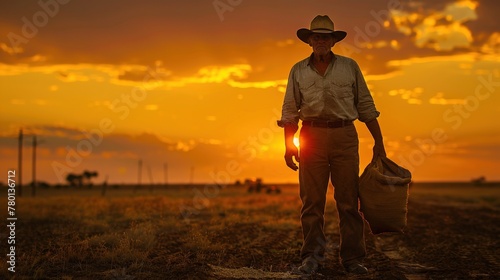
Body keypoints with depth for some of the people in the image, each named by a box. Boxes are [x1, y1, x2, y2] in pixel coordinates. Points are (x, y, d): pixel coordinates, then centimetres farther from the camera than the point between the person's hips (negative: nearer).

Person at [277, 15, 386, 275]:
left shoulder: (349, 66, 9)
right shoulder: (298, 70, 10)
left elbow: (365, 106, 9)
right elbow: (290, 110, 9)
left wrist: (379, 141, 6)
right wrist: (289, 145, 0)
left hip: (344, 136, 0)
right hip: (312, 136, 0)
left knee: (348, 200, 0)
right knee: (312, 200, 1)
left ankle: (352, 258, 6)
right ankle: (312, 257, 8)